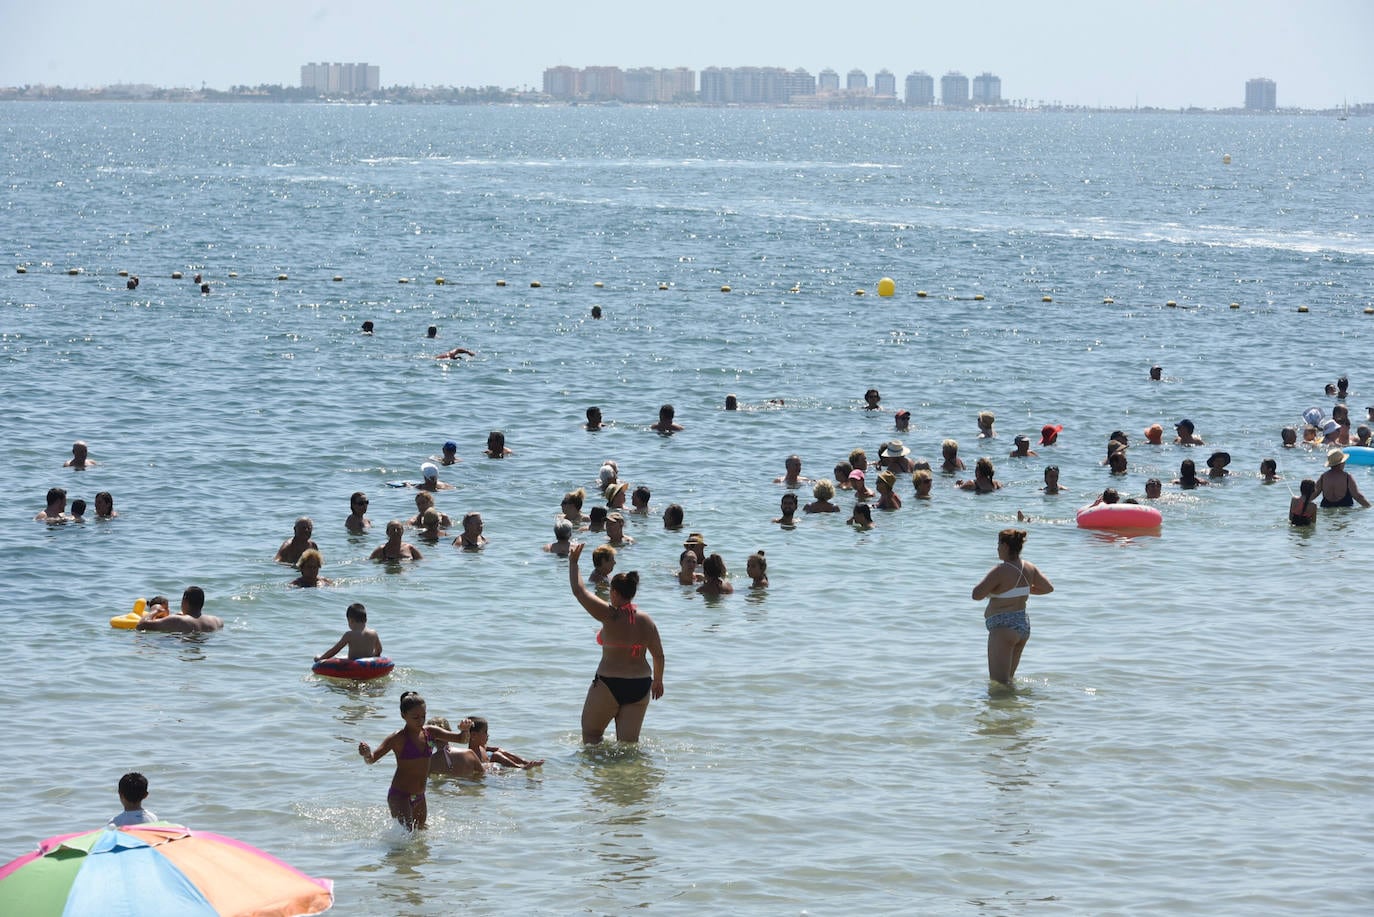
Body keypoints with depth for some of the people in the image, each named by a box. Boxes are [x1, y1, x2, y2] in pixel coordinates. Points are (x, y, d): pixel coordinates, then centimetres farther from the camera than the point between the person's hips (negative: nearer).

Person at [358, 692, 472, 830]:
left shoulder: (430, 732, 1)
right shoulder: (398, 738, -15)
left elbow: (461, 739, 3)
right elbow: (372, 759, -20)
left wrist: (465, 730, -20)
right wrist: (366, 754, -44)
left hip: (419, 797, 6)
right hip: (400, 796, -6)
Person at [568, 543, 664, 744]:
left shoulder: (610, 615, -13)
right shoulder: (645, 620, 1)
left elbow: (578, 590, -7)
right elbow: (659, 655, 8)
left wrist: (573, 563, 5)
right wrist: (658, 680, 24)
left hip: (609, 685, -5)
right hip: (640, 687, 5)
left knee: (590, 734, 14)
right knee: (629, 741, 9)